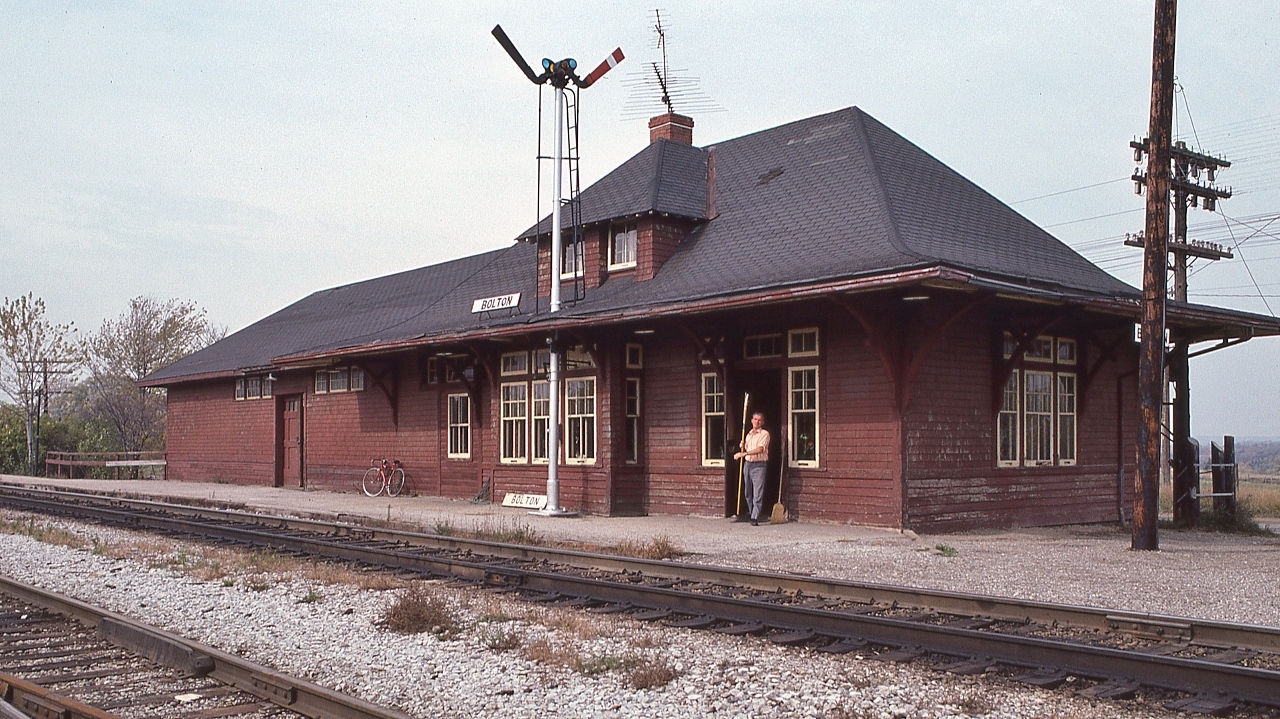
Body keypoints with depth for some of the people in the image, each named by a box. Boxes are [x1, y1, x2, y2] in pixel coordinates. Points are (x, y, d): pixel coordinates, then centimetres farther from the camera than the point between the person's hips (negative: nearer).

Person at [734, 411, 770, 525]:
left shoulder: (764, 434, -4)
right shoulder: (748, 434, 17)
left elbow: (760, 449, -17)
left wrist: (744, 453, -21)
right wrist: (742, 447, 3)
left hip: (759, 465, -7)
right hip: (747, 464, 7)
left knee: (757, 494, -10)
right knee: (747, 492, 11)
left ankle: (755, 518, -13)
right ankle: (752, 513, 27)